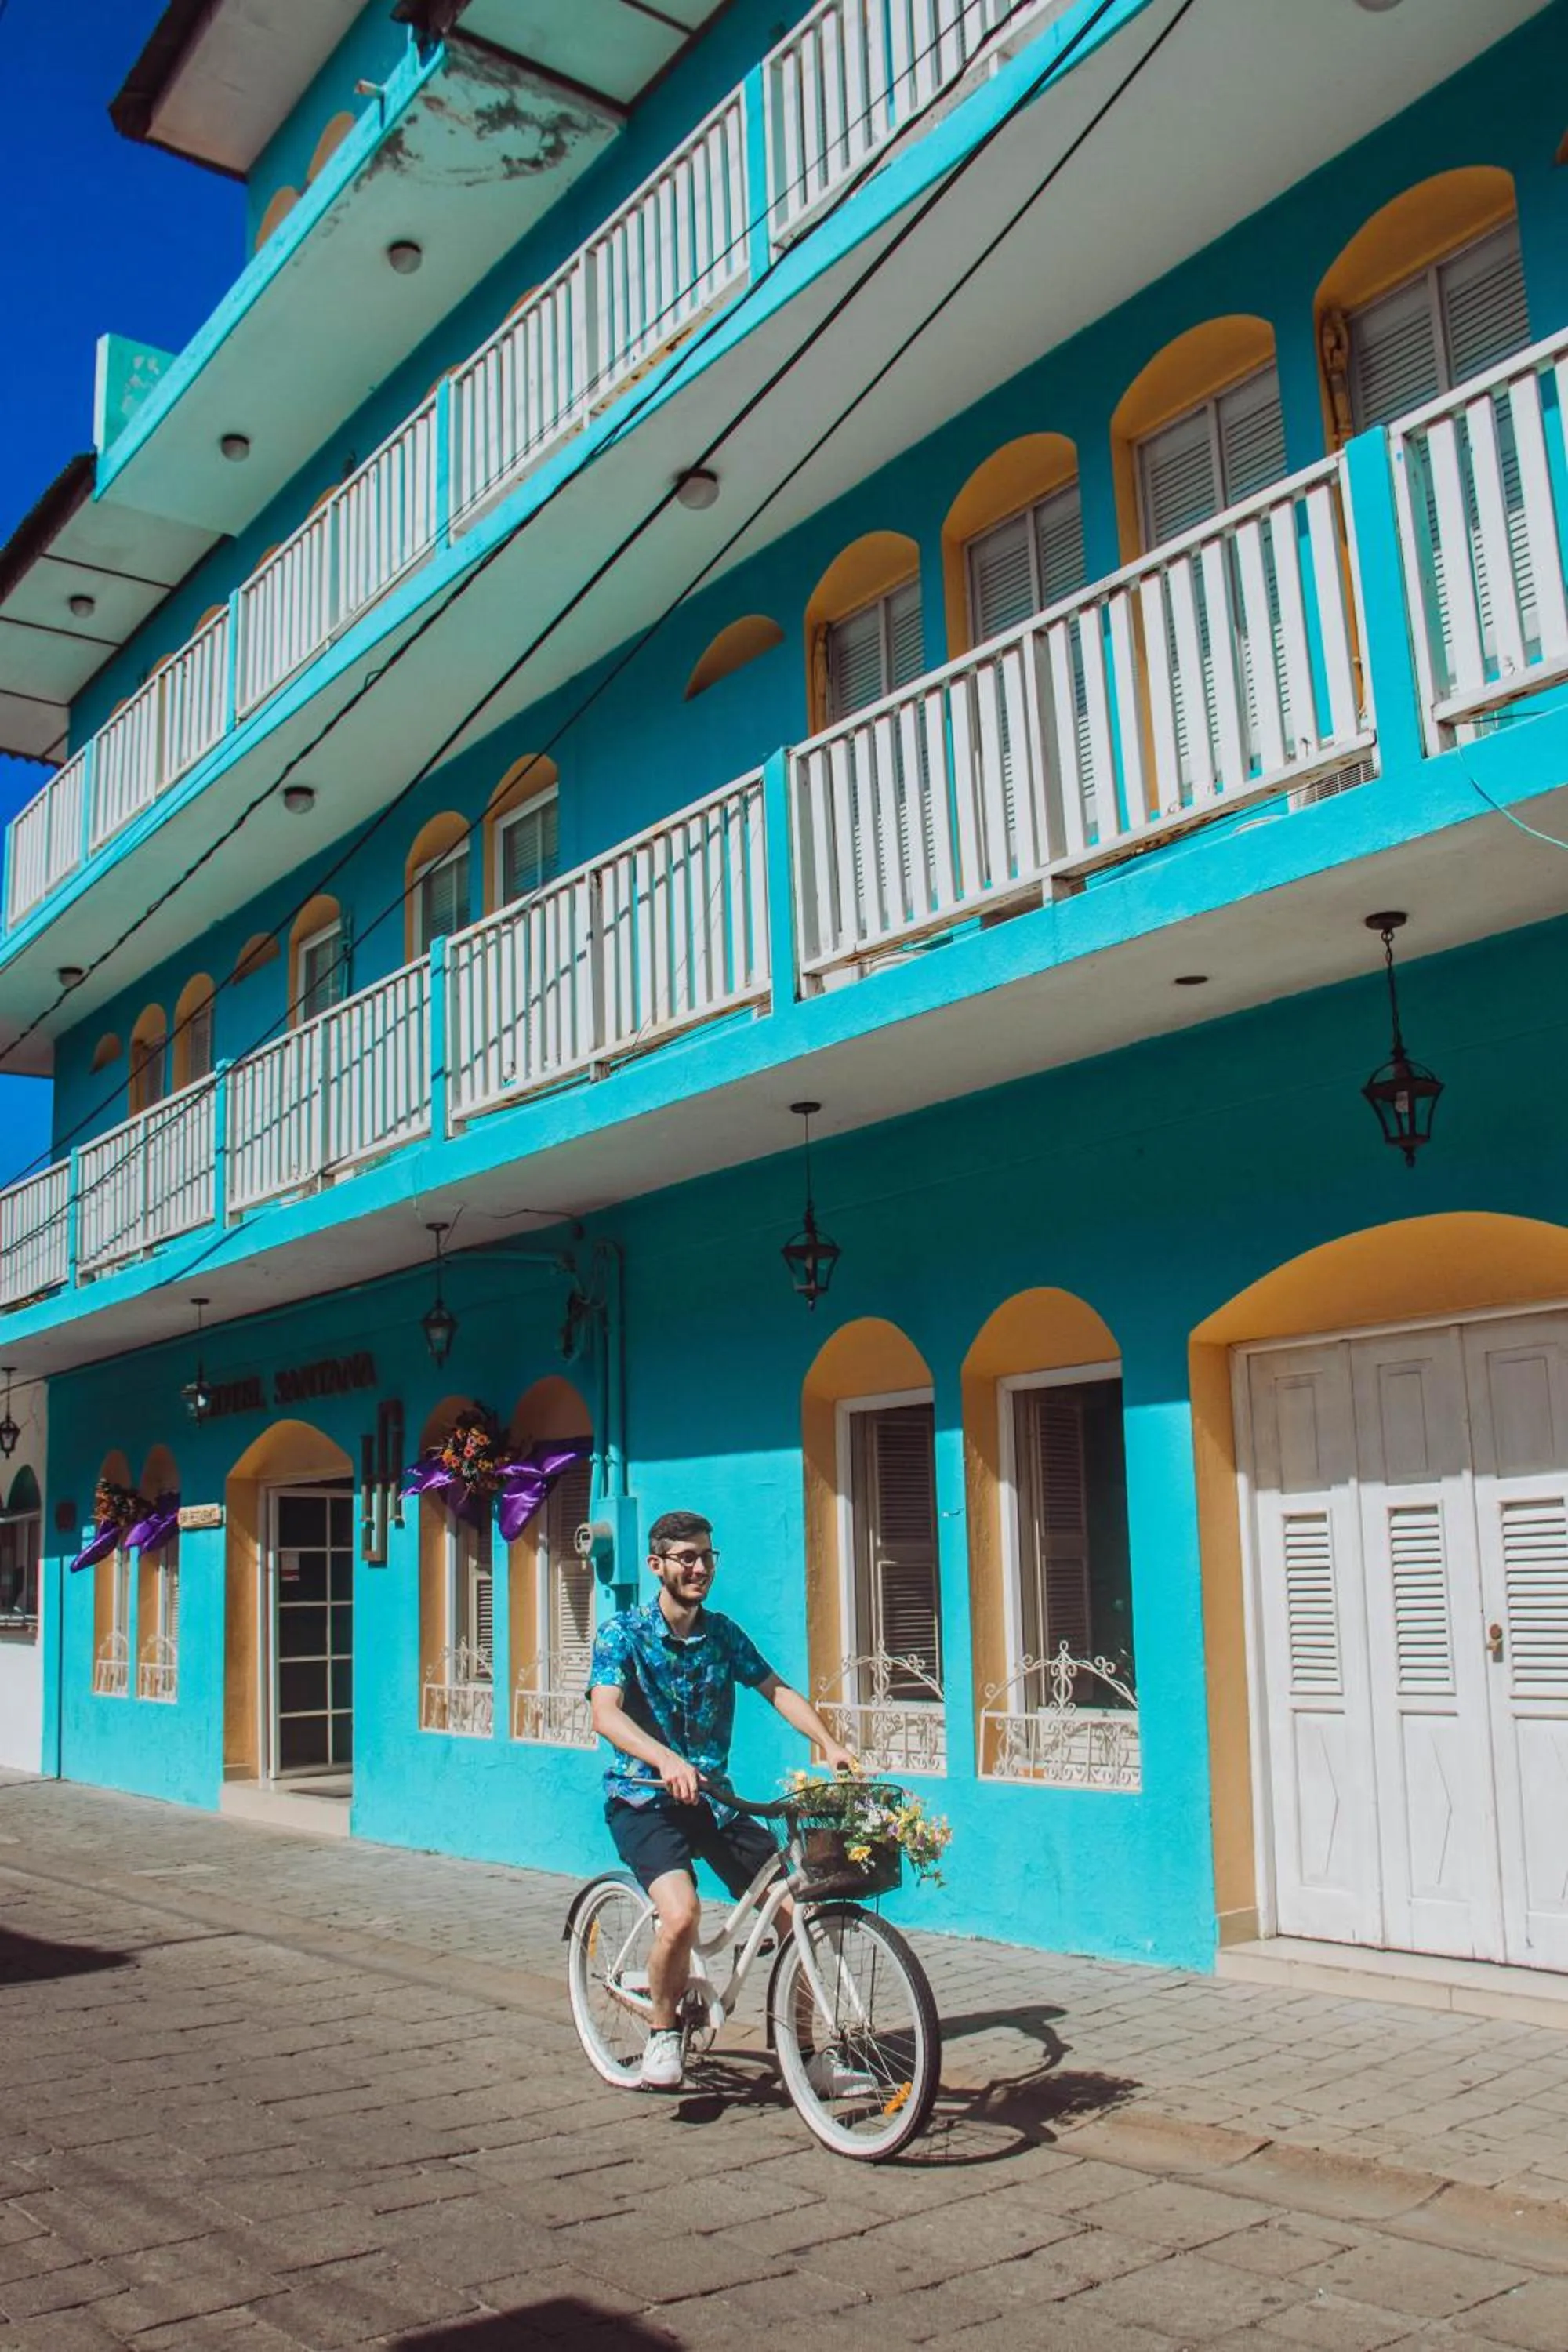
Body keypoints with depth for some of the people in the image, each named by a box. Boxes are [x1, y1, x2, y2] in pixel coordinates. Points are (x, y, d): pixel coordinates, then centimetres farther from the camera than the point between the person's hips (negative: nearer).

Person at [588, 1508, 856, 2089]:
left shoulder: (723, 1633, 7)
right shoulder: (623, 1632, -8)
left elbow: (776, 1690, 1)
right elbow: (606, 1714, -22)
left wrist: (829, 1743, -16)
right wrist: (665, 1760, -40)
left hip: (713, 1798, 5)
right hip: (644, 1800, -5)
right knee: (682, 1913, -28)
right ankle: (664, 2031, 0)